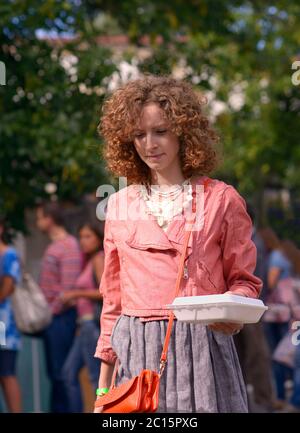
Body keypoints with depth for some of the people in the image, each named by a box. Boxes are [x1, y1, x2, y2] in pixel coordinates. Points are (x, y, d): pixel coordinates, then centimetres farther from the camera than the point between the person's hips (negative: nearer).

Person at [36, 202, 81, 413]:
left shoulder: (69, 246, -12)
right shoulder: (54, 246, 16)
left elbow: (68, 287, -19)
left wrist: (52, 310, -13)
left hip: (61, 316, -9)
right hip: (51, 317, 9)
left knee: (61, 371, -7)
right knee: (54, 371, 12)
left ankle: (65, 409, -4)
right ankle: (57, 408, 16)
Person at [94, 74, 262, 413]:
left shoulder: (221, 200, 2)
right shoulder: (120, 204, 11)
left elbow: (243, 279, 7)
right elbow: (113, 295, 15)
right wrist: (103, 385, 13)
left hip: (202, 347, -2)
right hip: (136, 352, 2)